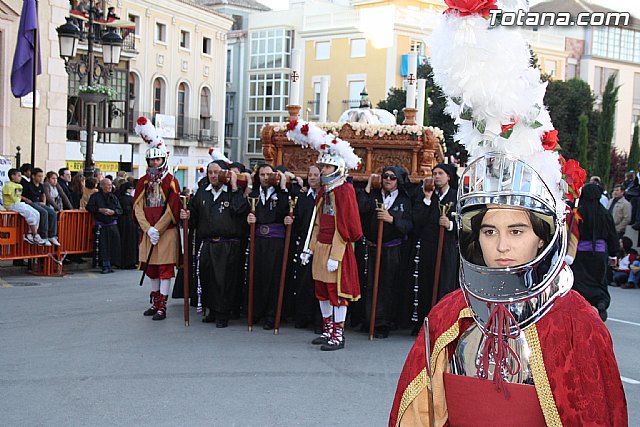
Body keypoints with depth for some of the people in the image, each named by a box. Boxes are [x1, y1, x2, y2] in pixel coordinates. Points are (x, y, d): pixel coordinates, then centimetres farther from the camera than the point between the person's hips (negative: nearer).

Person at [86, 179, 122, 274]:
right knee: (103, 246, -7)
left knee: (114, 245, -3)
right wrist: (100, 210, -13)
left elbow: (120, 210, 10)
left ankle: (110, 264, 8)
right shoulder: (95, 196, 6)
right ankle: (106, 266, -3)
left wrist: (113, 212, -10)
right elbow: (89, 207, -1)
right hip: (101, 226, -3)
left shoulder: (114, 197, 14)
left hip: (113, 225, 3)